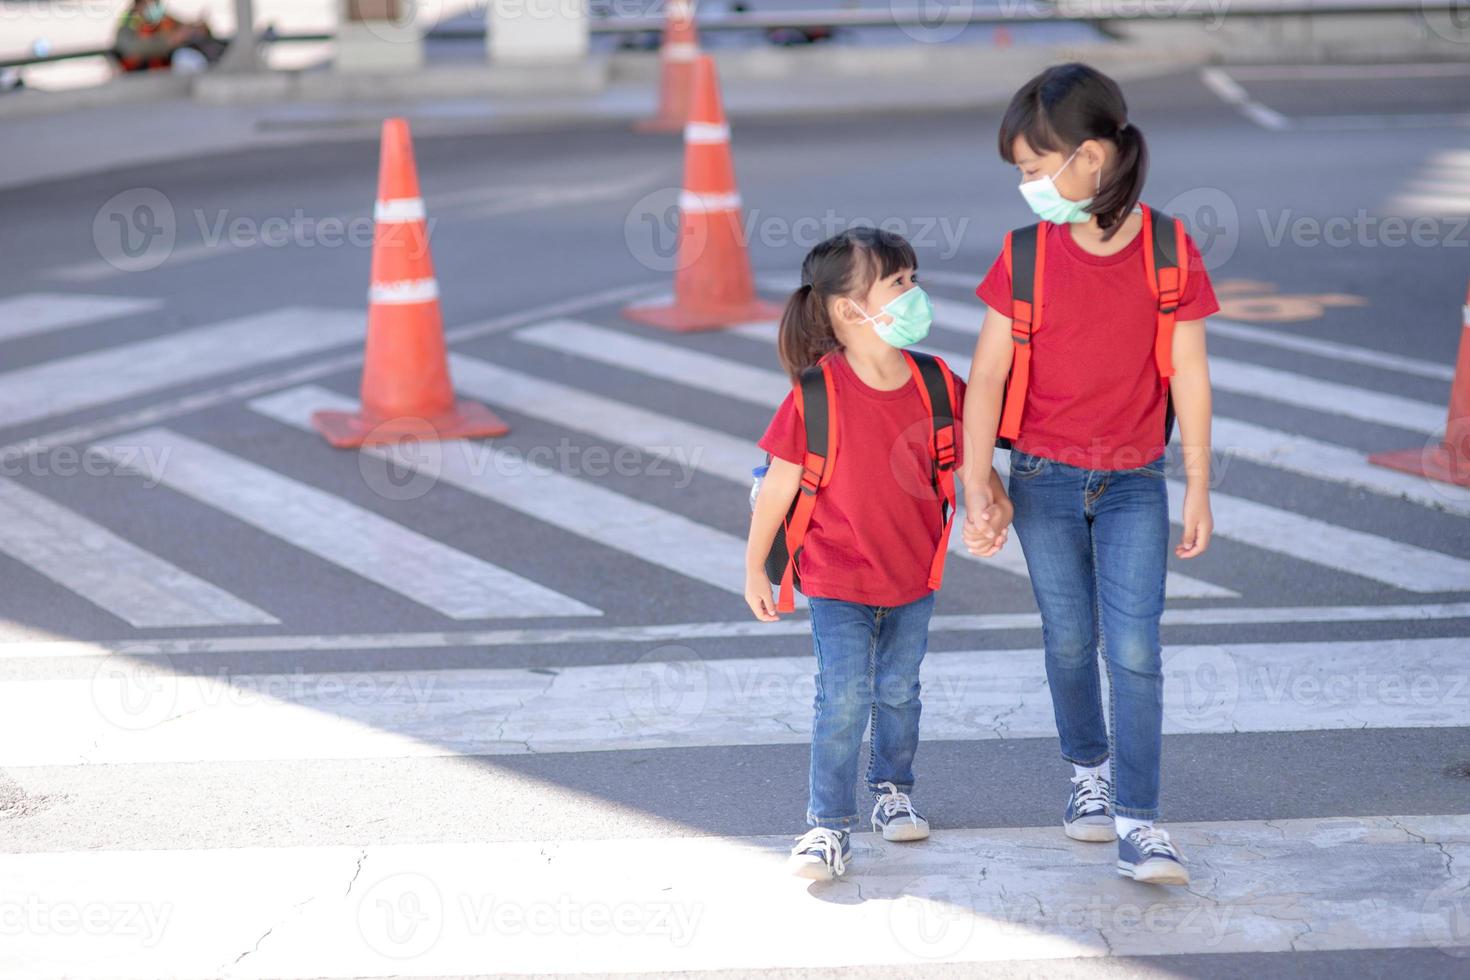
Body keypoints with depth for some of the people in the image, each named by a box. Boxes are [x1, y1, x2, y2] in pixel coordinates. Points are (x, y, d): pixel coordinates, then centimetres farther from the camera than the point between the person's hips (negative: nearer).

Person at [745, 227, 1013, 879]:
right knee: (843, 699, -7)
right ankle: (828, 825, 4)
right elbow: (778, 486, -11)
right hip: (838, 580, -4)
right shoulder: (817, 396, -20)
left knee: (899, 690, 16)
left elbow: (968, 452, 9)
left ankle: (893, 791, 38)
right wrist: (755, 568, -5)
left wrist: (996, 503, -10)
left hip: (913, 573, 4)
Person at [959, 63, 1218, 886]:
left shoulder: (1169, 249, -9)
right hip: (1045, 480, 2)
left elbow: (1190, 376, -4)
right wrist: (976, 474, -12)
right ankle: (1090, 772, 34)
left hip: (1134, 485, -1)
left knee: (1134, 649, -8)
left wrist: (1199, 490, -2)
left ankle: (1138, 824, -3)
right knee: (1070, 642, 11)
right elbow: (989, 371, -5)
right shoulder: (1028, 255, -6)